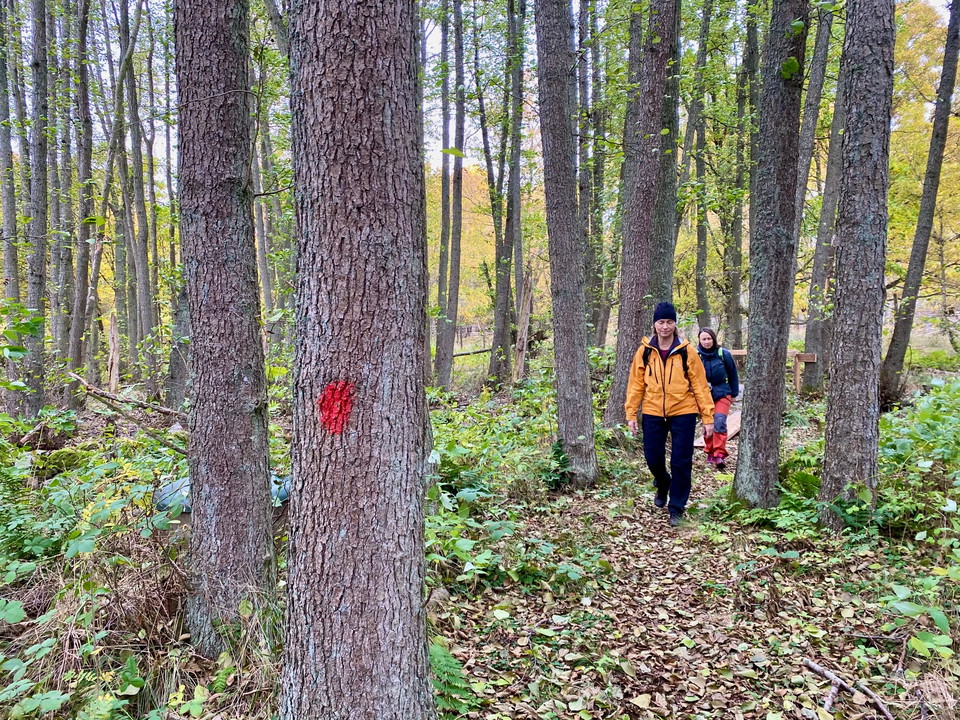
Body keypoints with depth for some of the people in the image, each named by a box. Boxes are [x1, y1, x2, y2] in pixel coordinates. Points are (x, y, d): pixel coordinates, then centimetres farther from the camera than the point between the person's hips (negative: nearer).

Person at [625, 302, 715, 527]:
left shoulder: (686, 351, -4)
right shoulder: (644, 351, 1)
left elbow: (700, 384, -3)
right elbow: (636, 383, 4)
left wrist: (707, 417, -5)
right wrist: (631, 413, -1)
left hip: (683, 413, -2)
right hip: (653, 413, 2)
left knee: (681, 463, 0)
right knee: (653, 458, 7)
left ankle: (677, 508, 15)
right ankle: (662, 486, 40)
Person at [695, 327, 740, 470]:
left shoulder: (724, 354, -7)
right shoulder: (696, 355, -9)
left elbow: (733, 374, 4)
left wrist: (734, 393, 7)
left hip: (722, 394, -1)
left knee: (719, 423, -15)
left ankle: (720, 455, -13)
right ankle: (710, 452, 25)